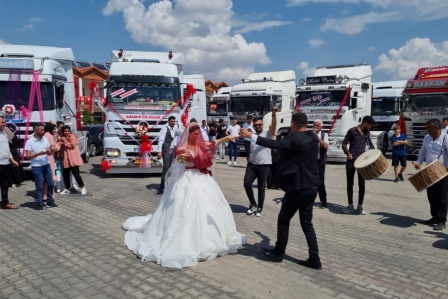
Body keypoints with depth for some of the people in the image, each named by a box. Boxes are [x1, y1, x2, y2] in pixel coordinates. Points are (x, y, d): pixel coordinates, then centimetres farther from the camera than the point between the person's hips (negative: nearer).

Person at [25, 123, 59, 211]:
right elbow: (28, 156, -12)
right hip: (36, 167, -5)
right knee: (39, 186, 0)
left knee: (50, 184, 10)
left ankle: (50, 202, 23)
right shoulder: (30, 142, -11)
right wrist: (39, 153, -22)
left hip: (46, 165, 5)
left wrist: (49, 152, -13)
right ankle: (39, 204, 11)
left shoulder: (45, 139, 4)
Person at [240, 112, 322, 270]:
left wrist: (251, 136, -27)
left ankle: (278, 253, 23)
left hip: (298, 187, -8)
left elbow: (275, 144, -28)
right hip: (311, 187, 8)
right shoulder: (313, 137, 8)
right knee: (307, 223, 14)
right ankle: (314, 259, 14)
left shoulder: (294, 138, -17)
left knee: (283, 220, 10)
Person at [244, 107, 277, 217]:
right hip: (252, 164, 4)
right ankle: (253, 204, 13)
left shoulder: (267, 133, -2)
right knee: (247, 183, -8)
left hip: (264, 165, -4)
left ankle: (259, 208, 21)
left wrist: (274, 114, -39)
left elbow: (273, 125, -24)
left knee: (261, 188, 5)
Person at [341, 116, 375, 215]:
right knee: (350, 183, 4)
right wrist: (348, 154, -19)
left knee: (362, 184, 4)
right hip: (351, 160, -4)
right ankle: (350, 205, 15)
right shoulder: (352, 131, -6)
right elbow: (344, 144, -3)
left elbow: (370, 143, 24)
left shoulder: (367, 132, 9)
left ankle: (360, 206, 13)